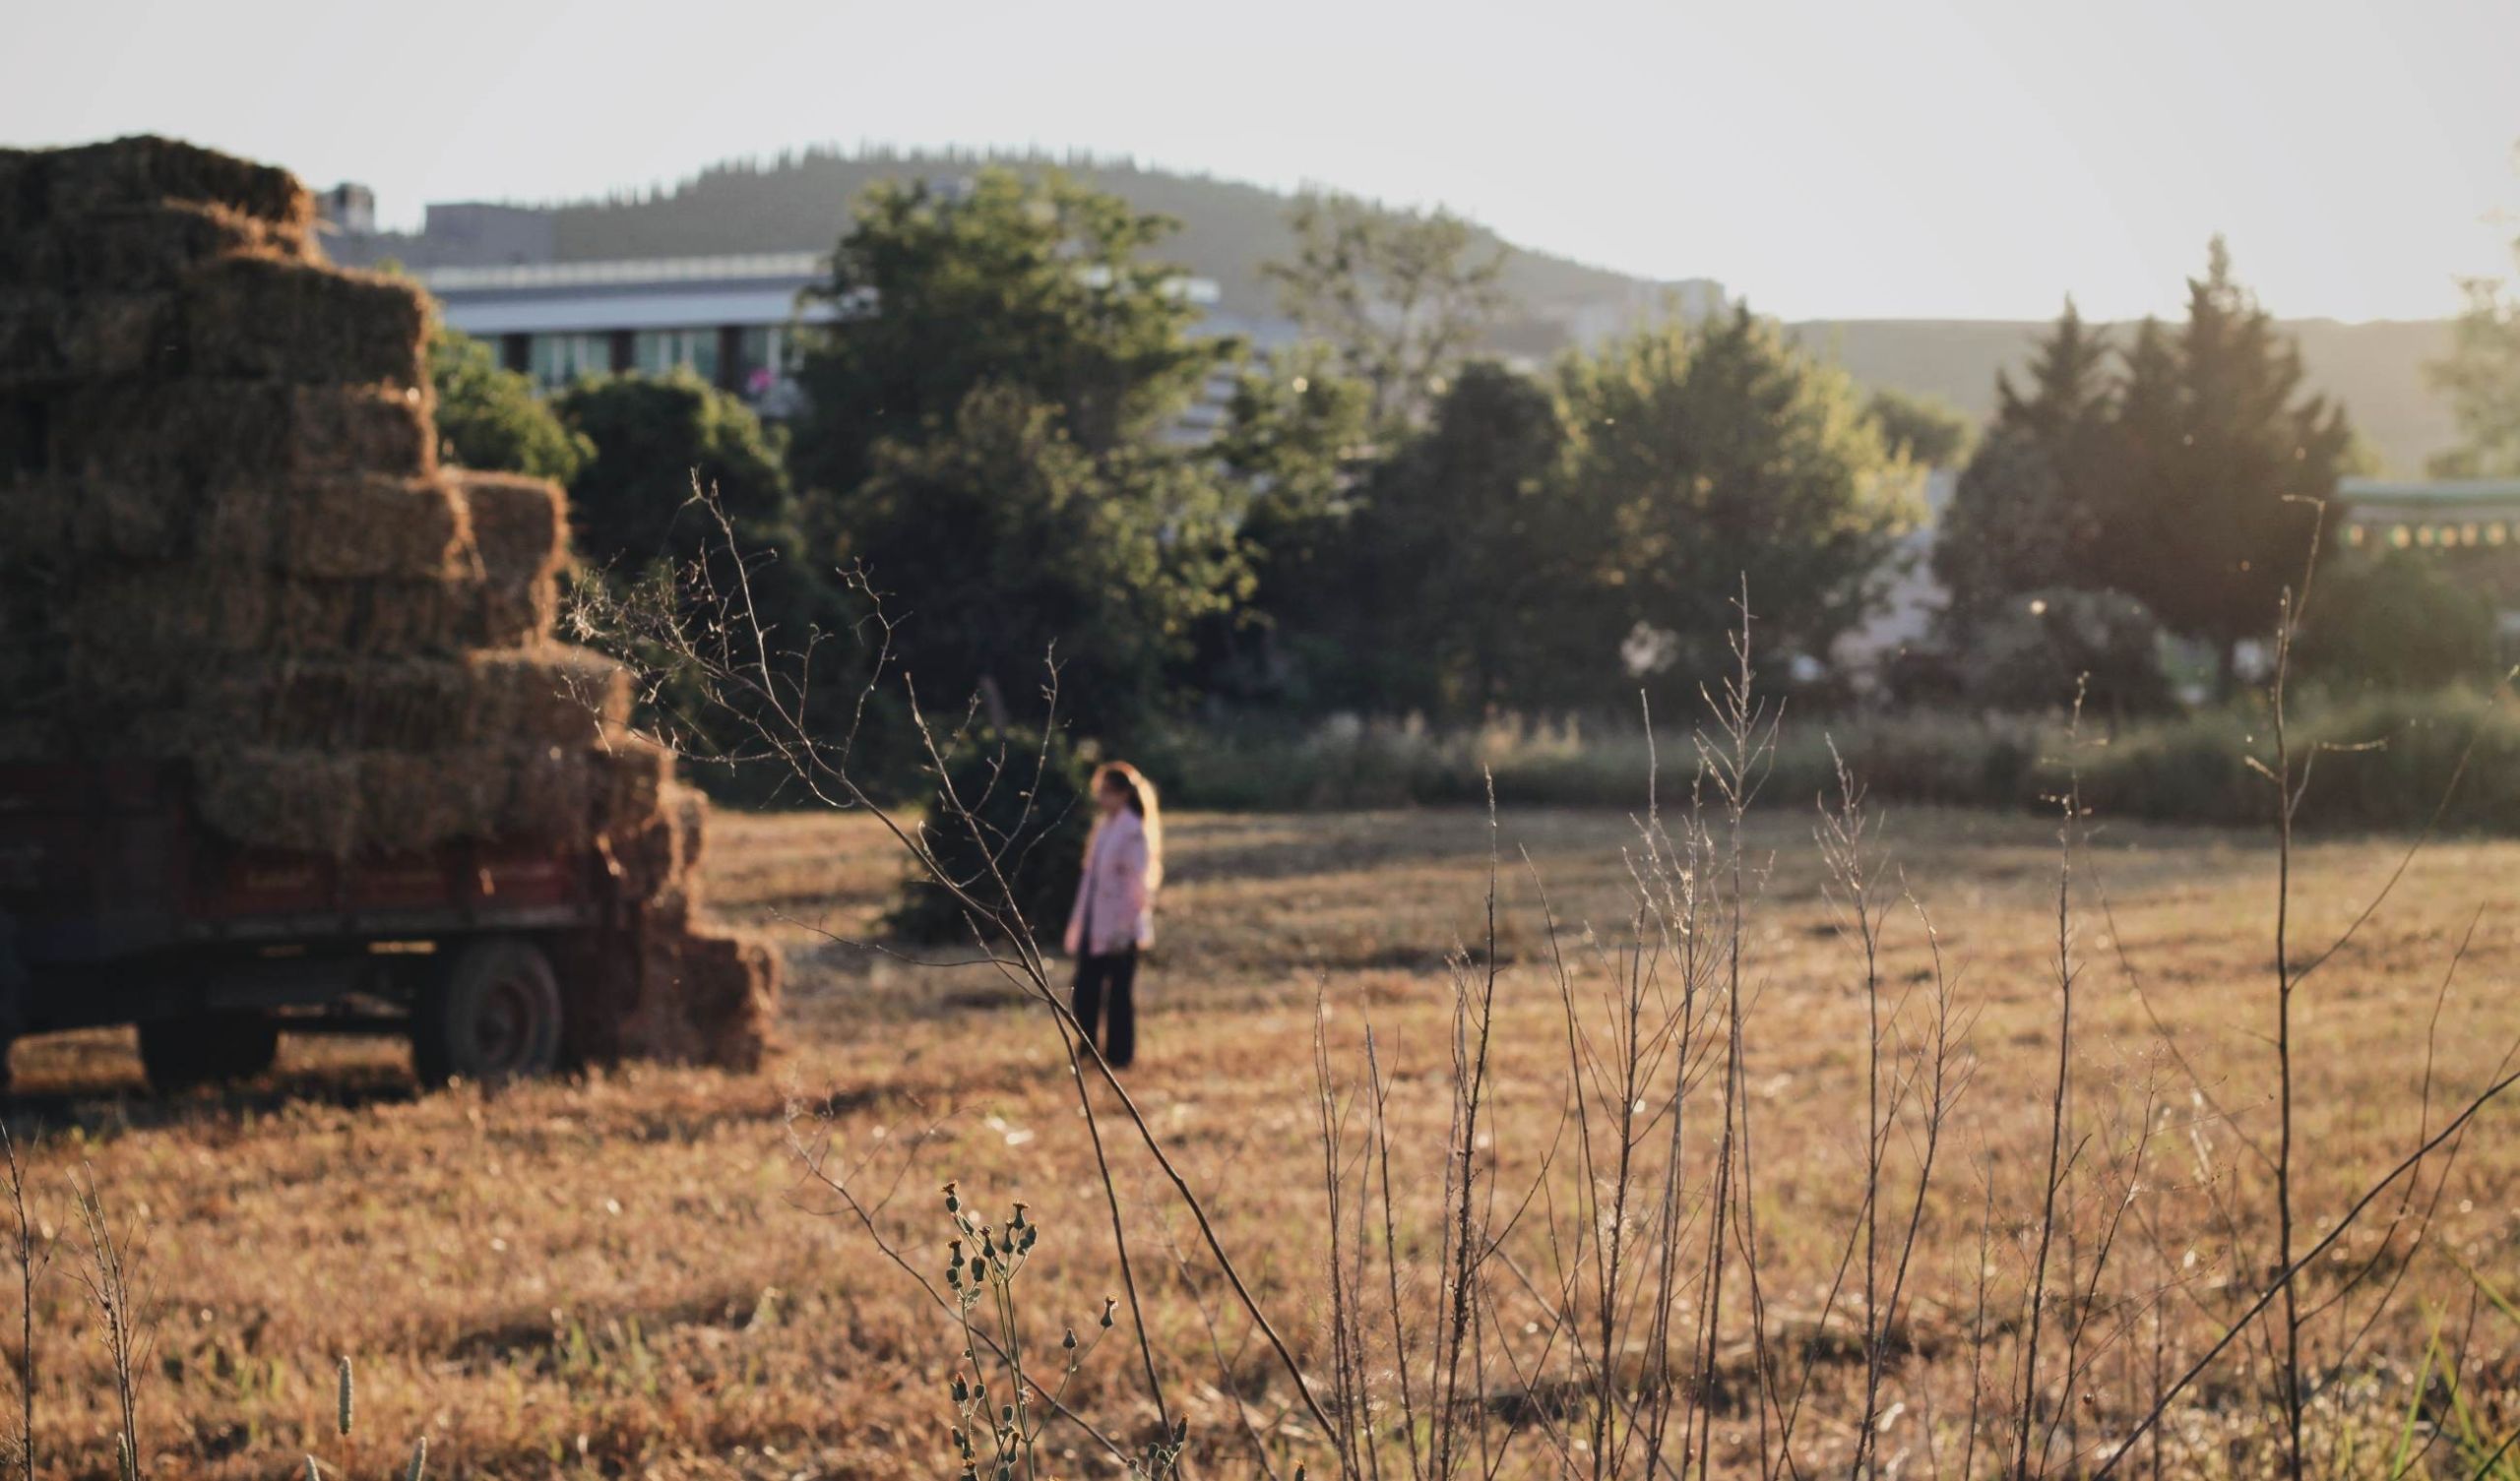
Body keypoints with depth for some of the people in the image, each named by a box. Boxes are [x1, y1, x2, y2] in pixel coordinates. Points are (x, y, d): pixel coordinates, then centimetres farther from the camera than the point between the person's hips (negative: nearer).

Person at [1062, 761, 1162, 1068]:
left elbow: (1136, 882, -15)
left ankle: (1119, 1054, 10)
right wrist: (1079, 921, 14)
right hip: (1094, 927, 8)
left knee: (1119, 993, 2)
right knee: (1086, 990, 8)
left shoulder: (1133, 831, -12)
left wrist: (1123, 926, -18)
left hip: (1119, 929, -8)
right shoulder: (1104, 826, 12)